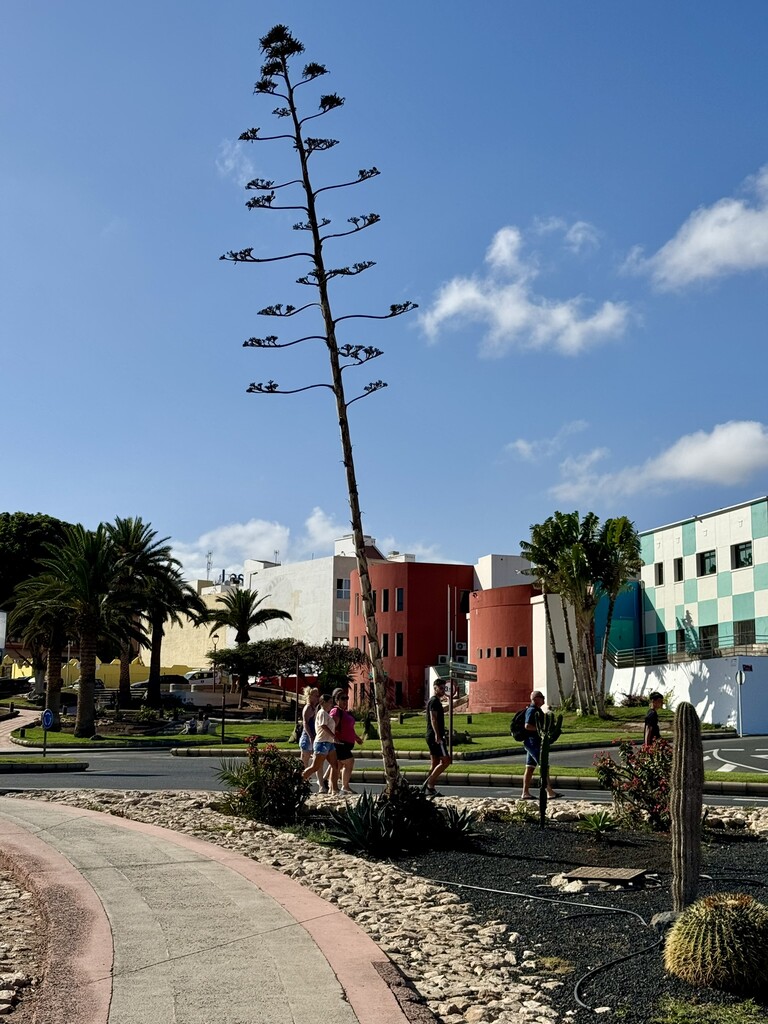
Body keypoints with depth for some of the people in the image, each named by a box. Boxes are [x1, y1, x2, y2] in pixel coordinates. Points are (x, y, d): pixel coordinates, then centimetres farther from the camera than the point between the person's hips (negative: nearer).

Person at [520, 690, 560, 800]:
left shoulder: (535, 710, 19)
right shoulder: (532, 710, -14)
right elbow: (527, 726, -25)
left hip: (533, 743, 11)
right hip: (533, 742, -11)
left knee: (530, 767, 8)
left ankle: (525, 793, 8)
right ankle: (550, 792, -12)